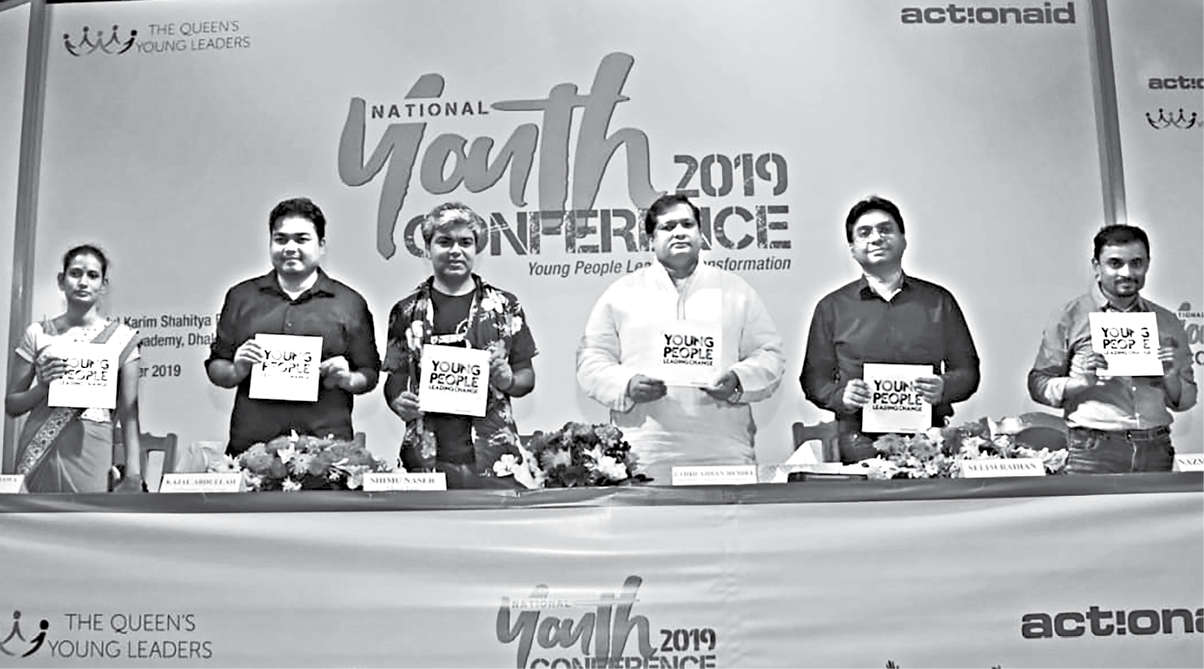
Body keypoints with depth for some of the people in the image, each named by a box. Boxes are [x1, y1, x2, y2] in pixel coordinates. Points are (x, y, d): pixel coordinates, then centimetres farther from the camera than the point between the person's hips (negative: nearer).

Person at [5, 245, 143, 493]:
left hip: (90, 453, -1)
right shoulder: (38, 334, 5)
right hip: (38, 450, 1)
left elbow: (128, 413, 1)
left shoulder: (121, 337, 2)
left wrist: (133, 476, -7)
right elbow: (11, 405, 9)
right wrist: (43, 386, -11)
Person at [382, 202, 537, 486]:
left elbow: (527, 376, 11)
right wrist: (398, 402, -8)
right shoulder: (406, 311, 9)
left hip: (492, 453, 0)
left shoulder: (505, 307, 7)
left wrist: (508, 380, -10)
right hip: (427, 456, 1)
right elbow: (395, 378, 13)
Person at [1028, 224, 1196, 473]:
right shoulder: (1070, 317, 3)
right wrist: (1082, 382, -15)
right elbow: (1038, 384, 0)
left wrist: (1170, 377, -3)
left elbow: (1185, 401, 17)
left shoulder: (1167, 323, 14)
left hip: (1157, 452, 3)